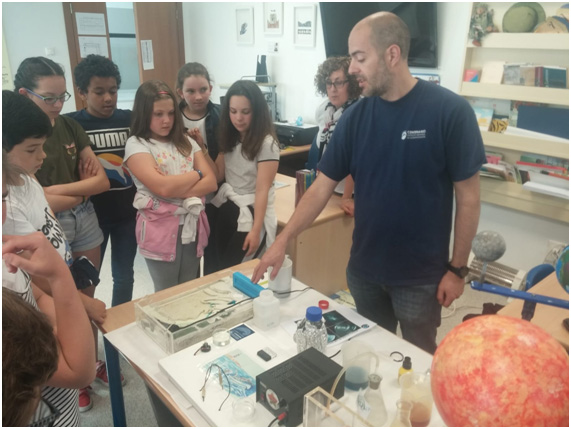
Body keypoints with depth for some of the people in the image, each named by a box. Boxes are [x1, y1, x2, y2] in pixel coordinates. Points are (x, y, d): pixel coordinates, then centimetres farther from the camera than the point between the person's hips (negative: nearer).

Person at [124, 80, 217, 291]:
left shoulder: (186, 142, 9)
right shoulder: (136, 144, -6)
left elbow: (211, 182, -1)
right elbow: (163, 187, -20)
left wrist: (177, 190, -16)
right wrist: (197, 173, -4)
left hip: (192, 226, 4)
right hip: (160, 229, -4)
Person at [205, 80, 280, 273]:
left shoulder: (266, 143, -14)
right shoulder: (230, 138, 7)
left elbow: (262, 189, -17)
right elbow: (218, 175, 7)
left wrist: (256, 230, -21)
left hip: (251, 212, -6)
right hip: (225, 207, 6)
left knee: (228, 269, -2)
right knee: (213, 267, 4)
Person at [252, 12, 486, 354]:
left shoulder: (450, 111, -15)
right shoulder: (355, 117, -4)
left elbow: (468, 196, -10)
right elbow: (322, 187, -3)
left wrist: (457, 268, -8)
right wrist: (283, 240, -12)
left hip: (420, 275, -3)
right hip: (363, 269, 4)